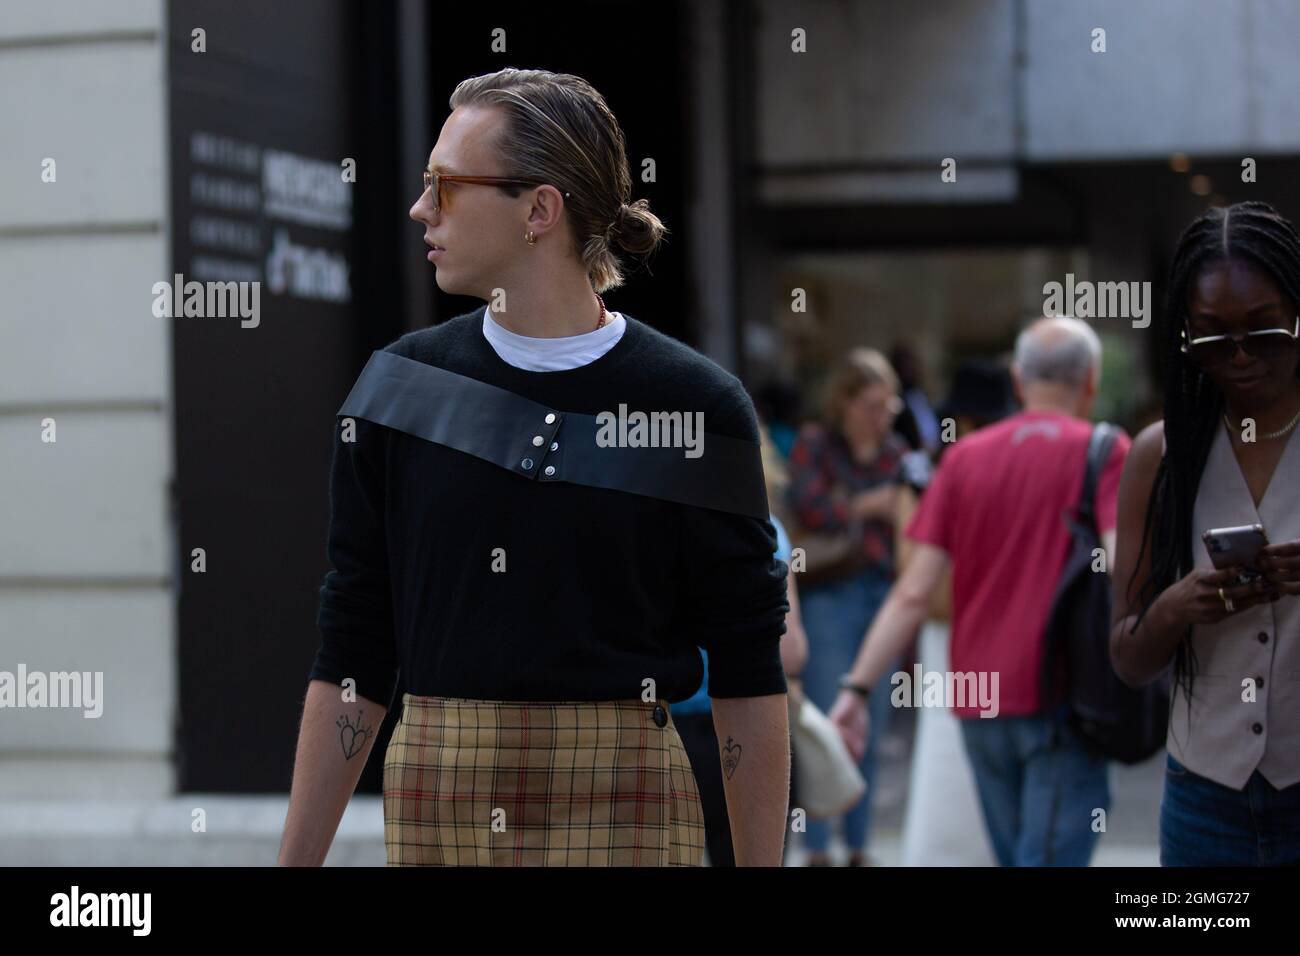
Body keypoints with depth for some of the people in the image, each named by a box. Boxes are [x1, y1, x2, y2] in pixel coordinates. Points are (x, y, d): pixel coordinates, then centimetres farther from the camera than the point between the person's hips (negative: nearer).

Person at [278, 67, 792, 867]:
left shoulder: (697, 405, -4)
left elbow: (748, 678, -1)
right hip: (430, 805, 2)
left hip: (622, 808, -2)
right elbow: (351, 658, 5)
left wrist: (763, 862, -4)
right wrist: (296, 858, 2)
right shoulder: (400, 386, 4)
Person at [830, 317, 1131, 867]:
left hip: (979, 703, 4)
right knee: (1052, 857, -5)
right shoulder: (1104, 452, -2)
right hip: (1061, 698, -4)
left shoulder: (965, 457, 7)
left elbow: (913, 594, 1)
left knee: (1016, 856, 18)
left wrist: (858, 688, 2)